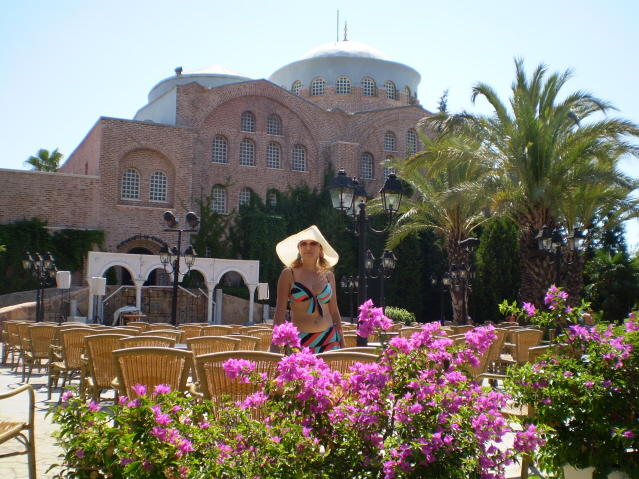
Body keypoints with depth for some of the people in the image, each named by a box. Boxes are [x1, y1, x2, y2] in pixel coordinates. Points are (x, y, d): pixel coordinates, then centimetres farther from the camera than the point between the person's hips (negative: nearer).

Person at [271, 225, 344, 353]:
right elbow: (280, 311, -1)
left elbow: (334, 312, 15)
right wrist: (274, 347, -6)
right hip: (299, 342, -3)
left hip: (329, 340, 3)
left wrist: (342, 345, 12)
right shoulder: (289, 274, 1)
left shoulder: (328, 275, 10)